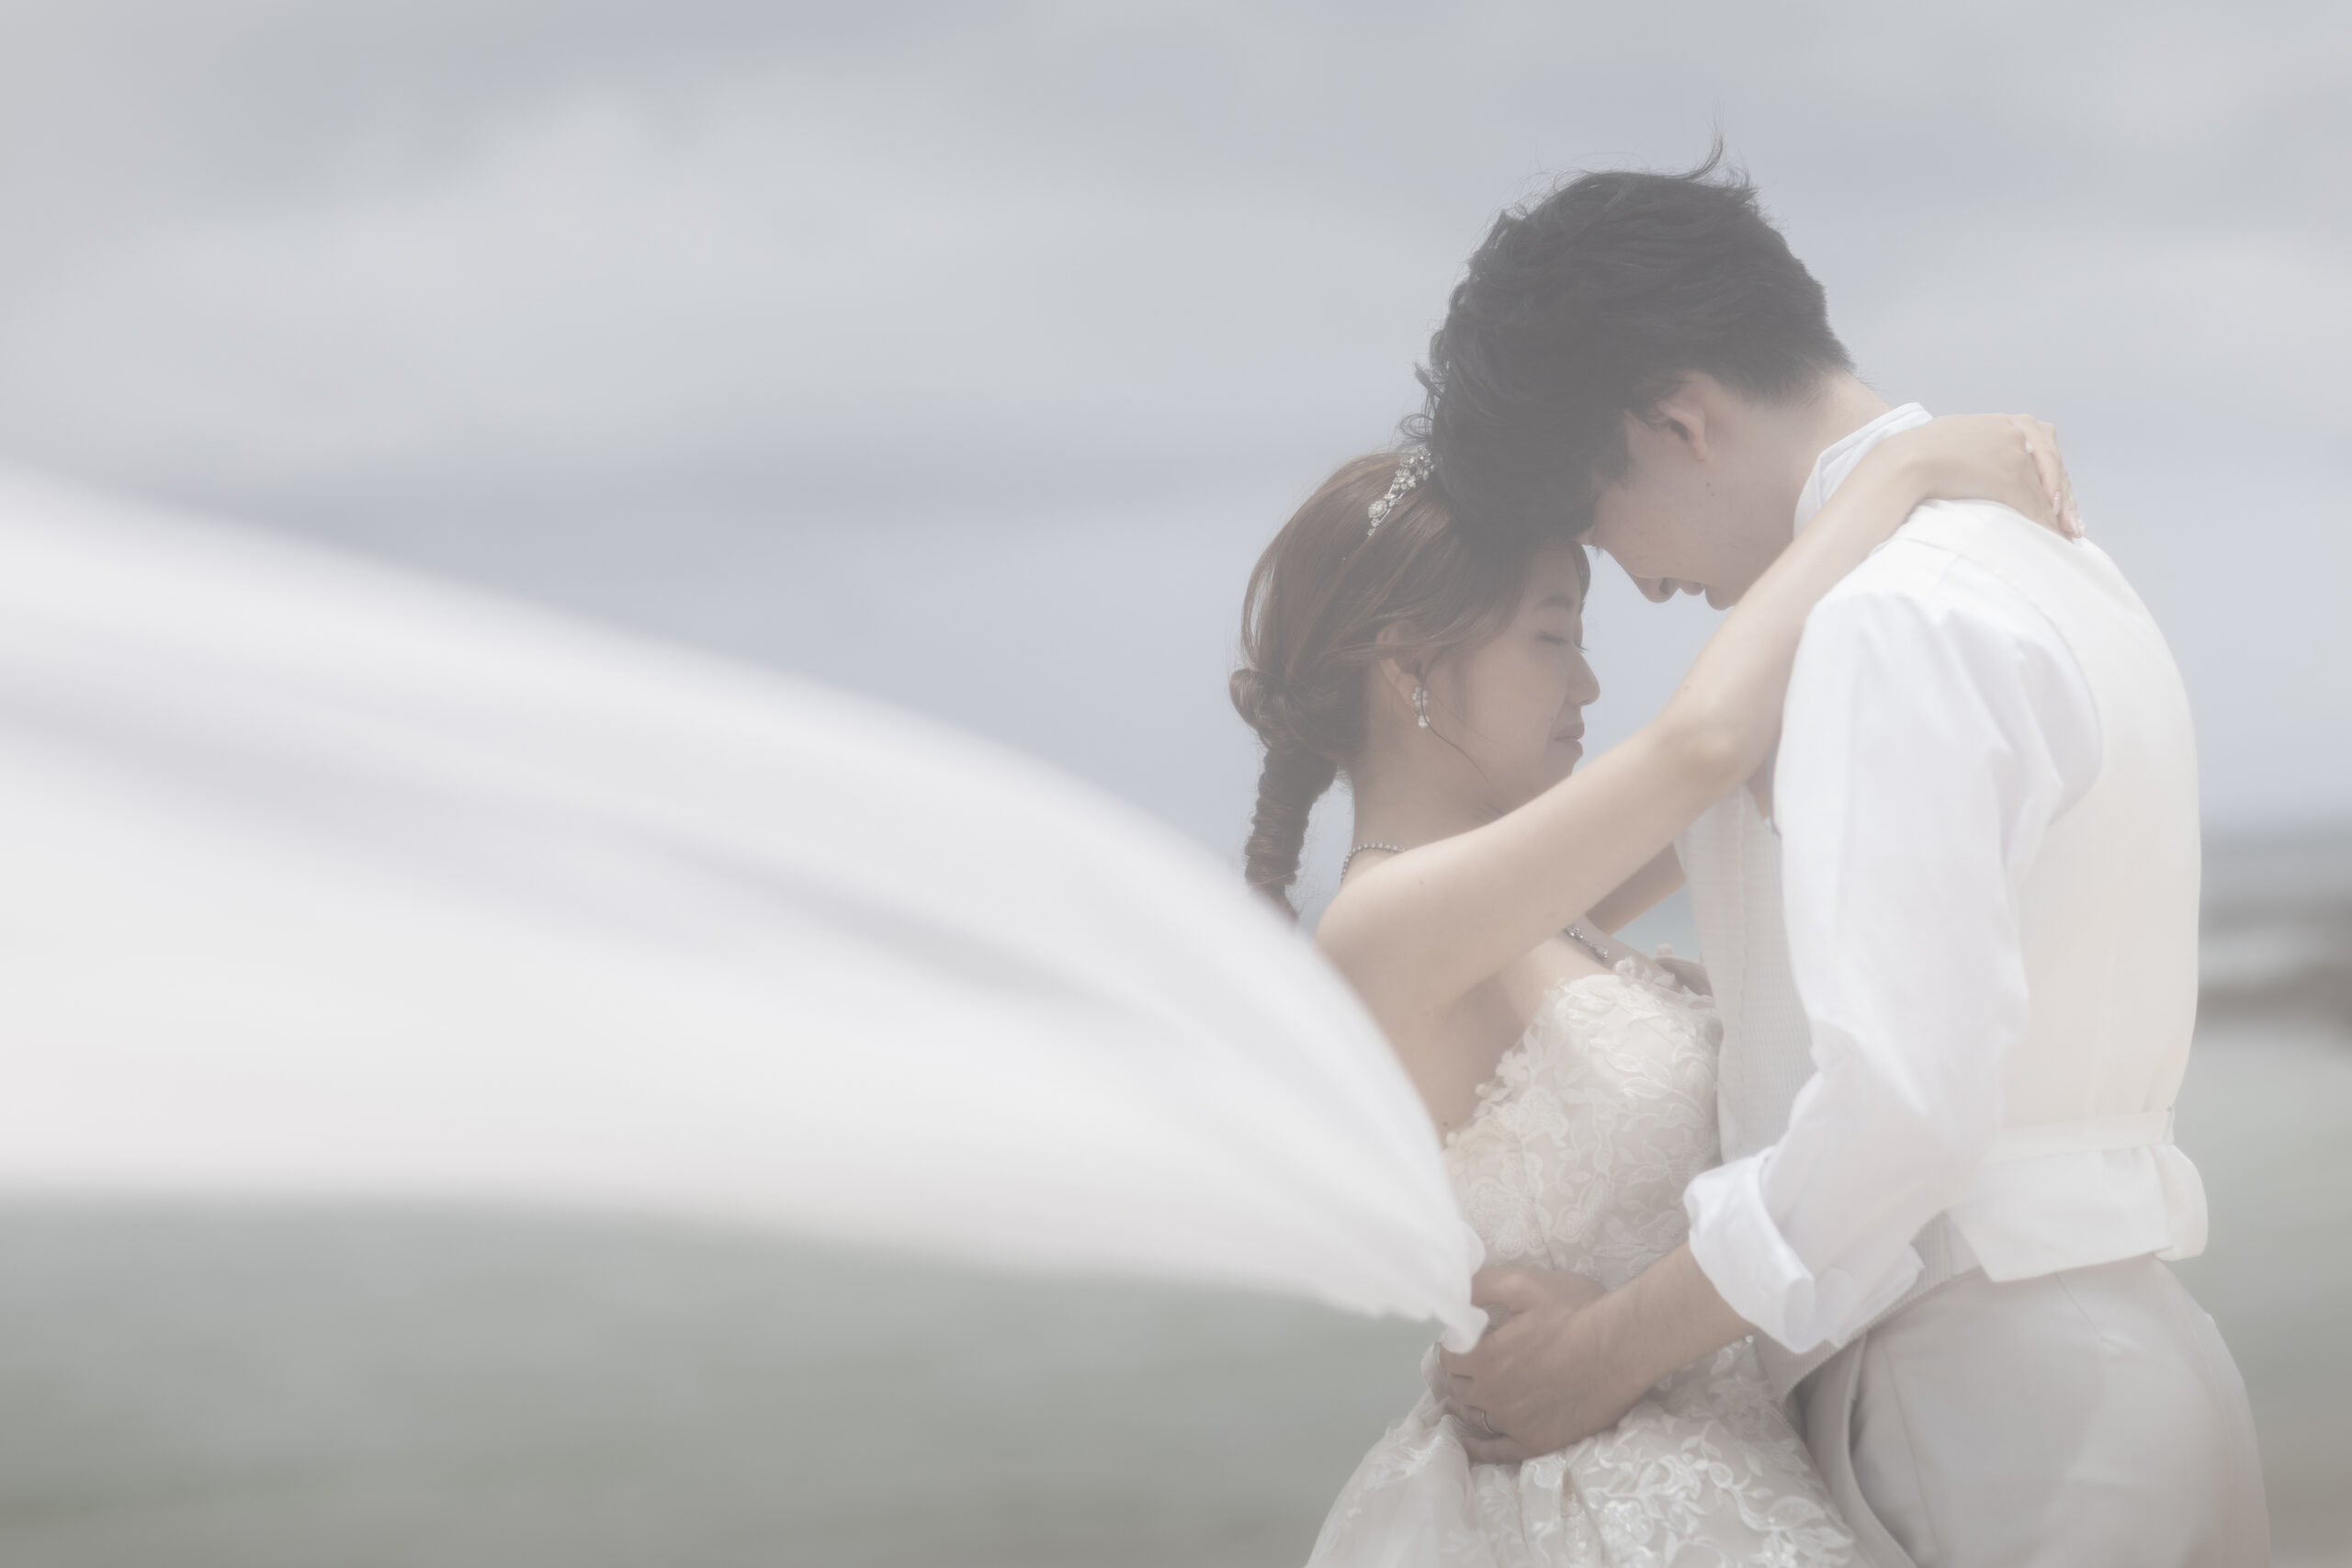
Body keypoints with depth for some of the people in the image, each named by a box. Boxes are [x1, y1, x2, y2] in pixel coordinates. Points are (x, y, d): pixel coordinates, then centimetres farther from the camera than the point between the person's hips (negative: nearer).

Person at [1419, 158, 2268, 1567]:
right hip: (2115, 1368, 10)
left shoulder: (1892, 619, -14)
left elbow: (1903, 1101, -23)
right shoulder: (2047, 572, 17)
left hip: (1989, 1407, -10)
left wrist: (1612, 1347, -12)